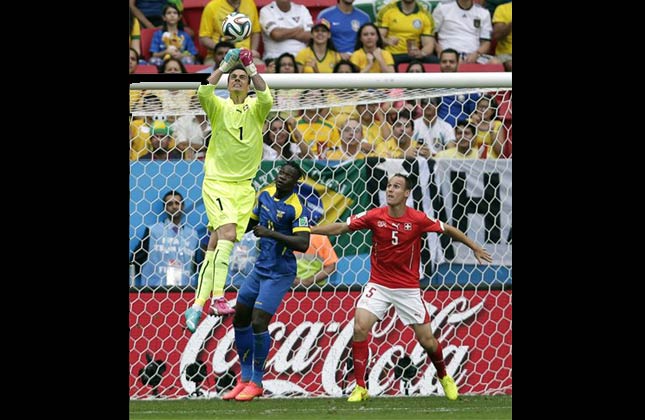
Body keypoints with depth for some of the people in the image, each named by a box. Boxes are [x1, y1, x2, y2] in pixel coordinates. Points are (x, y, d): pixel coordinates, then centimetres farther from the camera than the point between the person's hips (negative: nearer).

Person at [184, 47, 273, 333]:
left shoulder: (256, 108, 7)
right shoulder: (219, 107, 3)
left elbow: (266, 98, -17)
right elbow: (203, 93, -18)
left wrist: (251, 68, -20)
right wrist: (223, 67, -20)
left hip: (244, 186, 3)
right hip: (217, 183, -3)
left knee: (215, 247, 1)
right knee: (227, 233, -25)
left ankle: (197, 306, 5)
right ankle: (217, 298, -33)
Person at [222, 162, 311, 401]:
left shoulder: (296, 208, -17)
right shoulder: (265, 195, 5)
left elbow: (303, 244, -27)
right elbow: (251, 222, 23)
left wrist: (271, 234, -32)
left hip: (279, 272, -8)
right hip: (260, 267, 8)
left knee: (259, 322, -13)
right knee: (240, 319, 10)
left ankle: (256, 382, 2)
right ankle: (245, 379, 20)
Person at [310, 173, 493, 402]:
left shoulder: (418, 219, -11)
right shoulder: (375, 216, -9)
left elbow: (448, 230, 2)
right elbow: (341, 227, -7)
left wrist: (475, 248, 6)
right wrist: (308, 230, -15)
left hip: (408, 287, -1)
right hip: (378, 285, 1)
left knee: (426, 339, 3)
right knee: (360, 328, -19)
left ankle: (443, 377, 34)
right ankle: (360, 387, -9)